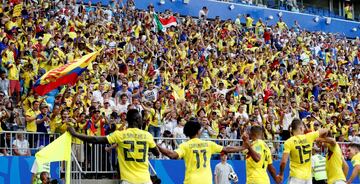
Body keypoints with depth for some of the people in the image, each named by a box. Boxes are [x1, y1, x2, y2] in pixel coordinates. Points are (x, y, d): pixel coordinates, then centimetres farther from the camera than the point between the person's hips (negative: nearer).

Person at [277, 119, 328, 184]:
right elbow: (325, 130, 12)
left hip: (296, 176, -4)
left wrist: (281, 174, 1)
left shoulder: (289, 142, -11)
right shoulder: (309, 137, -2)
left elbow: (283, 162, -16)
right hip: (308, 176, 4)